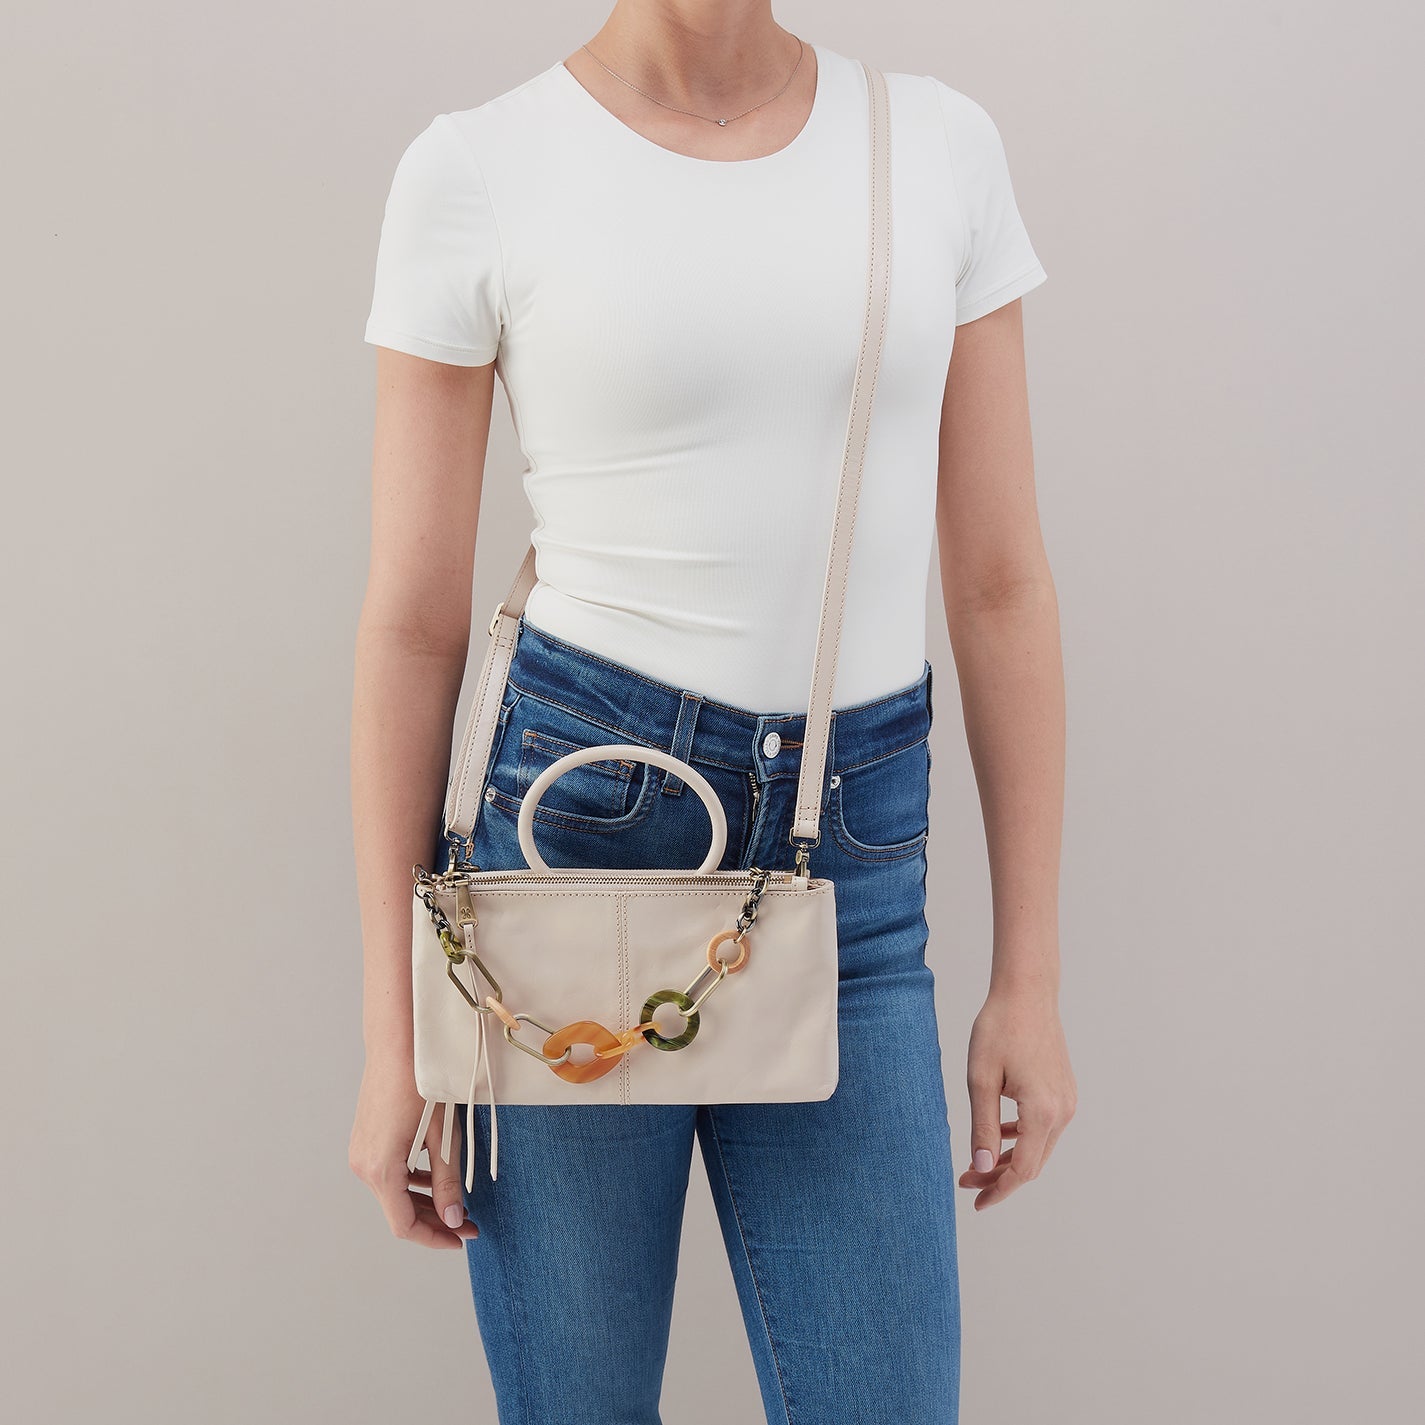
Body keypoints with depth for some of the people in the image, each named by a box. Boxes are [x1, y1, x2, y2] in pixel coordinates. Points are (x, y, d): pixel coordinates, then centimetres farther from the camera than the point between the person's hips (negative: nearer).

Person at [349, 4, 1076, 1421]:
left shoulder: (942, 146, 4)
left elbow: (1000, 585, 5)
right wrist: (389, 1036, -1)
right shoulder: (476, 170, -3)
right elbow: (413, 622, -2)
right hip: (568, 827, -2)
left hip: (853, 875, 3)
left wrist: (1030, 973, 5)